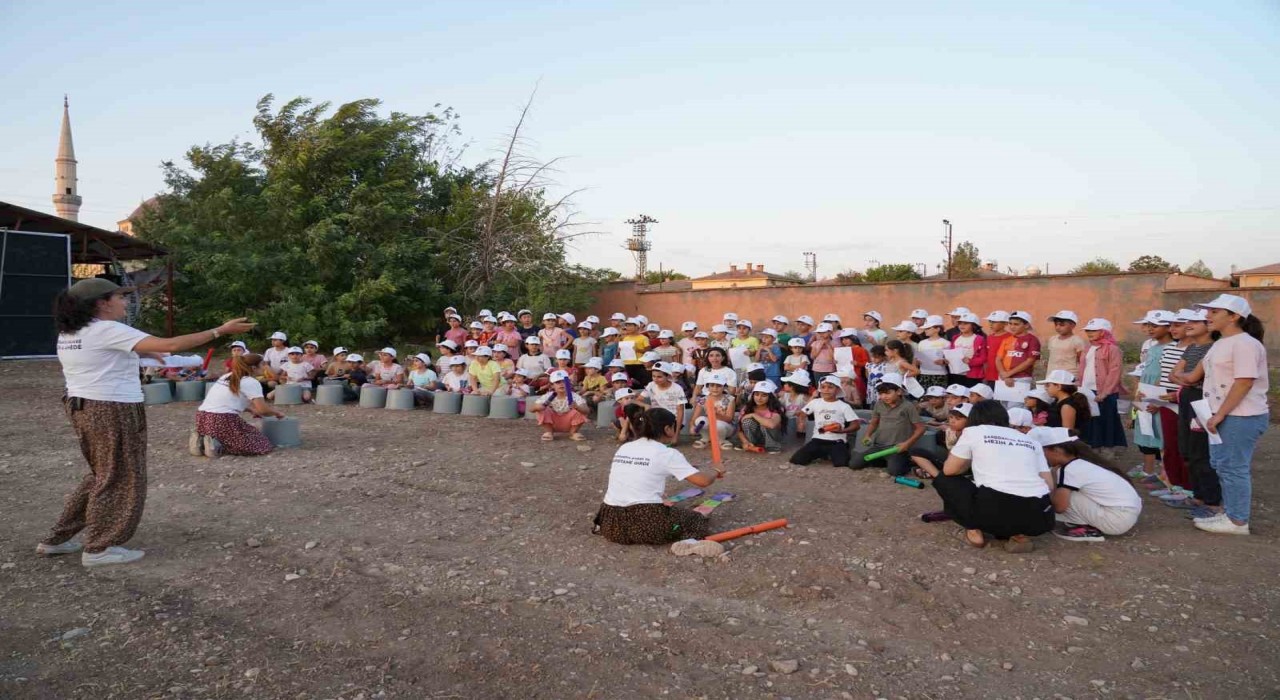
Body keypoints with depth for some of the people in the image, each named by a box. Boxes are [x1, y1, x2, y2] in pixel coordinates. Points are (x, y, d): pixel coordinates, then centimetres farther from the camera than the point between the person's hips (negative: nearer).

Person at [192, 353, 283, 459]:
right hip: (223, 420, -9)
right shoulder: (251, 382, -4)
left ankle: (201, 441, 10)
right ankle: (217, 446, -11)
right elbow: (263, 410, -11)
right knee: (262, 445, -1)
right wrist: (277, 413, 9)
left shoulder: (226, 377, 20)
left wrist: (252, 410, 29)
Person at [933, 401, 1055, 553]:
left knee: (944, 480, 23)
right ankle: (1020, 535, 13)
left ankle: (974, 531, 11)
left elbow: (949, 470, 16)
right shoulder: (1031, 441, 22)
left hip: (994, 509, -4)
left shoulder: (973, 431, 12)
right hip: (1040, 518, 4)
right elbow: (1049, 485, 18)